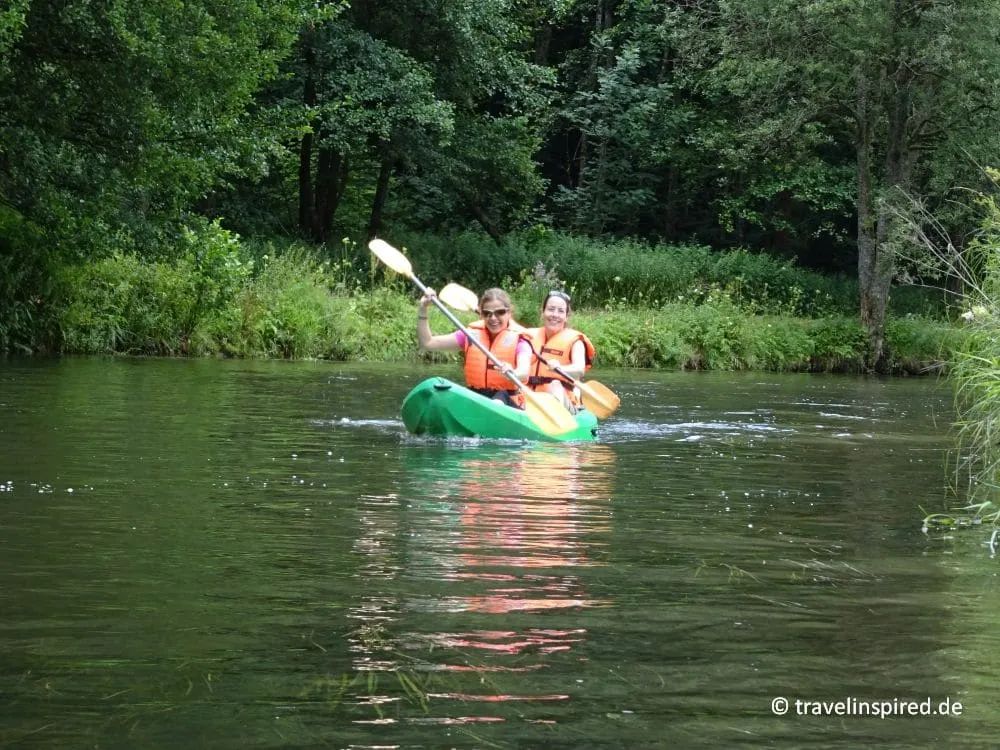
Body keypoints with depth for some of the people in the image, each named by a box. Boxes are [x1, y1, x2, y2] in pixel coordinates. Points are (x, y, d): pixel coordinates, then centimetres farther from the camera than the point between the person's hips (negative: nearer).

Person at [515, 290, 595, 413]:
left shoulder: (574, 341, 4)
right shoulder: (531, 337, 9)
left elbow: (580, 369, -17)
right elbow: (523, 371, -7)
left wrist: (560, 369, -40)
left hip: (563, 402, -2)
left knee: (556, 385, -32)